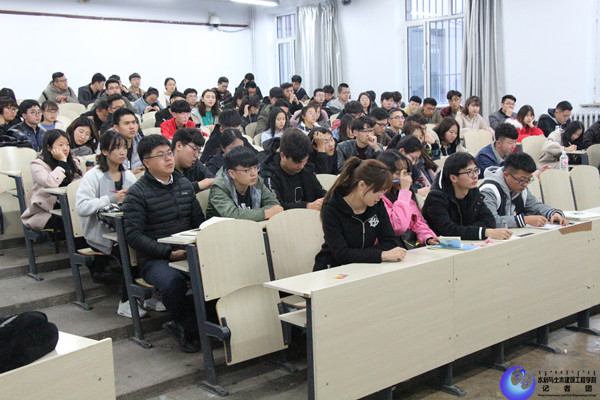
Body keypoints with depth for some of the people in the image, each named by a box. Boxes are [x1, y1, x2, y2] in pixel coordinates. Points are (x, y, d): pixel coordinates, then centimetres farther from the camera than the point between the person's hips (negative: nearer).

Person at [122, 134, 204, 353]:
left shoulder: (184, 184, 16)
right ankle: (188, 329, -6)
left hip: (188, 252, 5)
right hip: (154, 259, -5)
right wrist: (169, 253, -18)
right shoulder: (137, 193, -3)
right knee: (173, 282, -37)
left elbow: (199, 220, 18)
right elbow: (133, 235, -10)